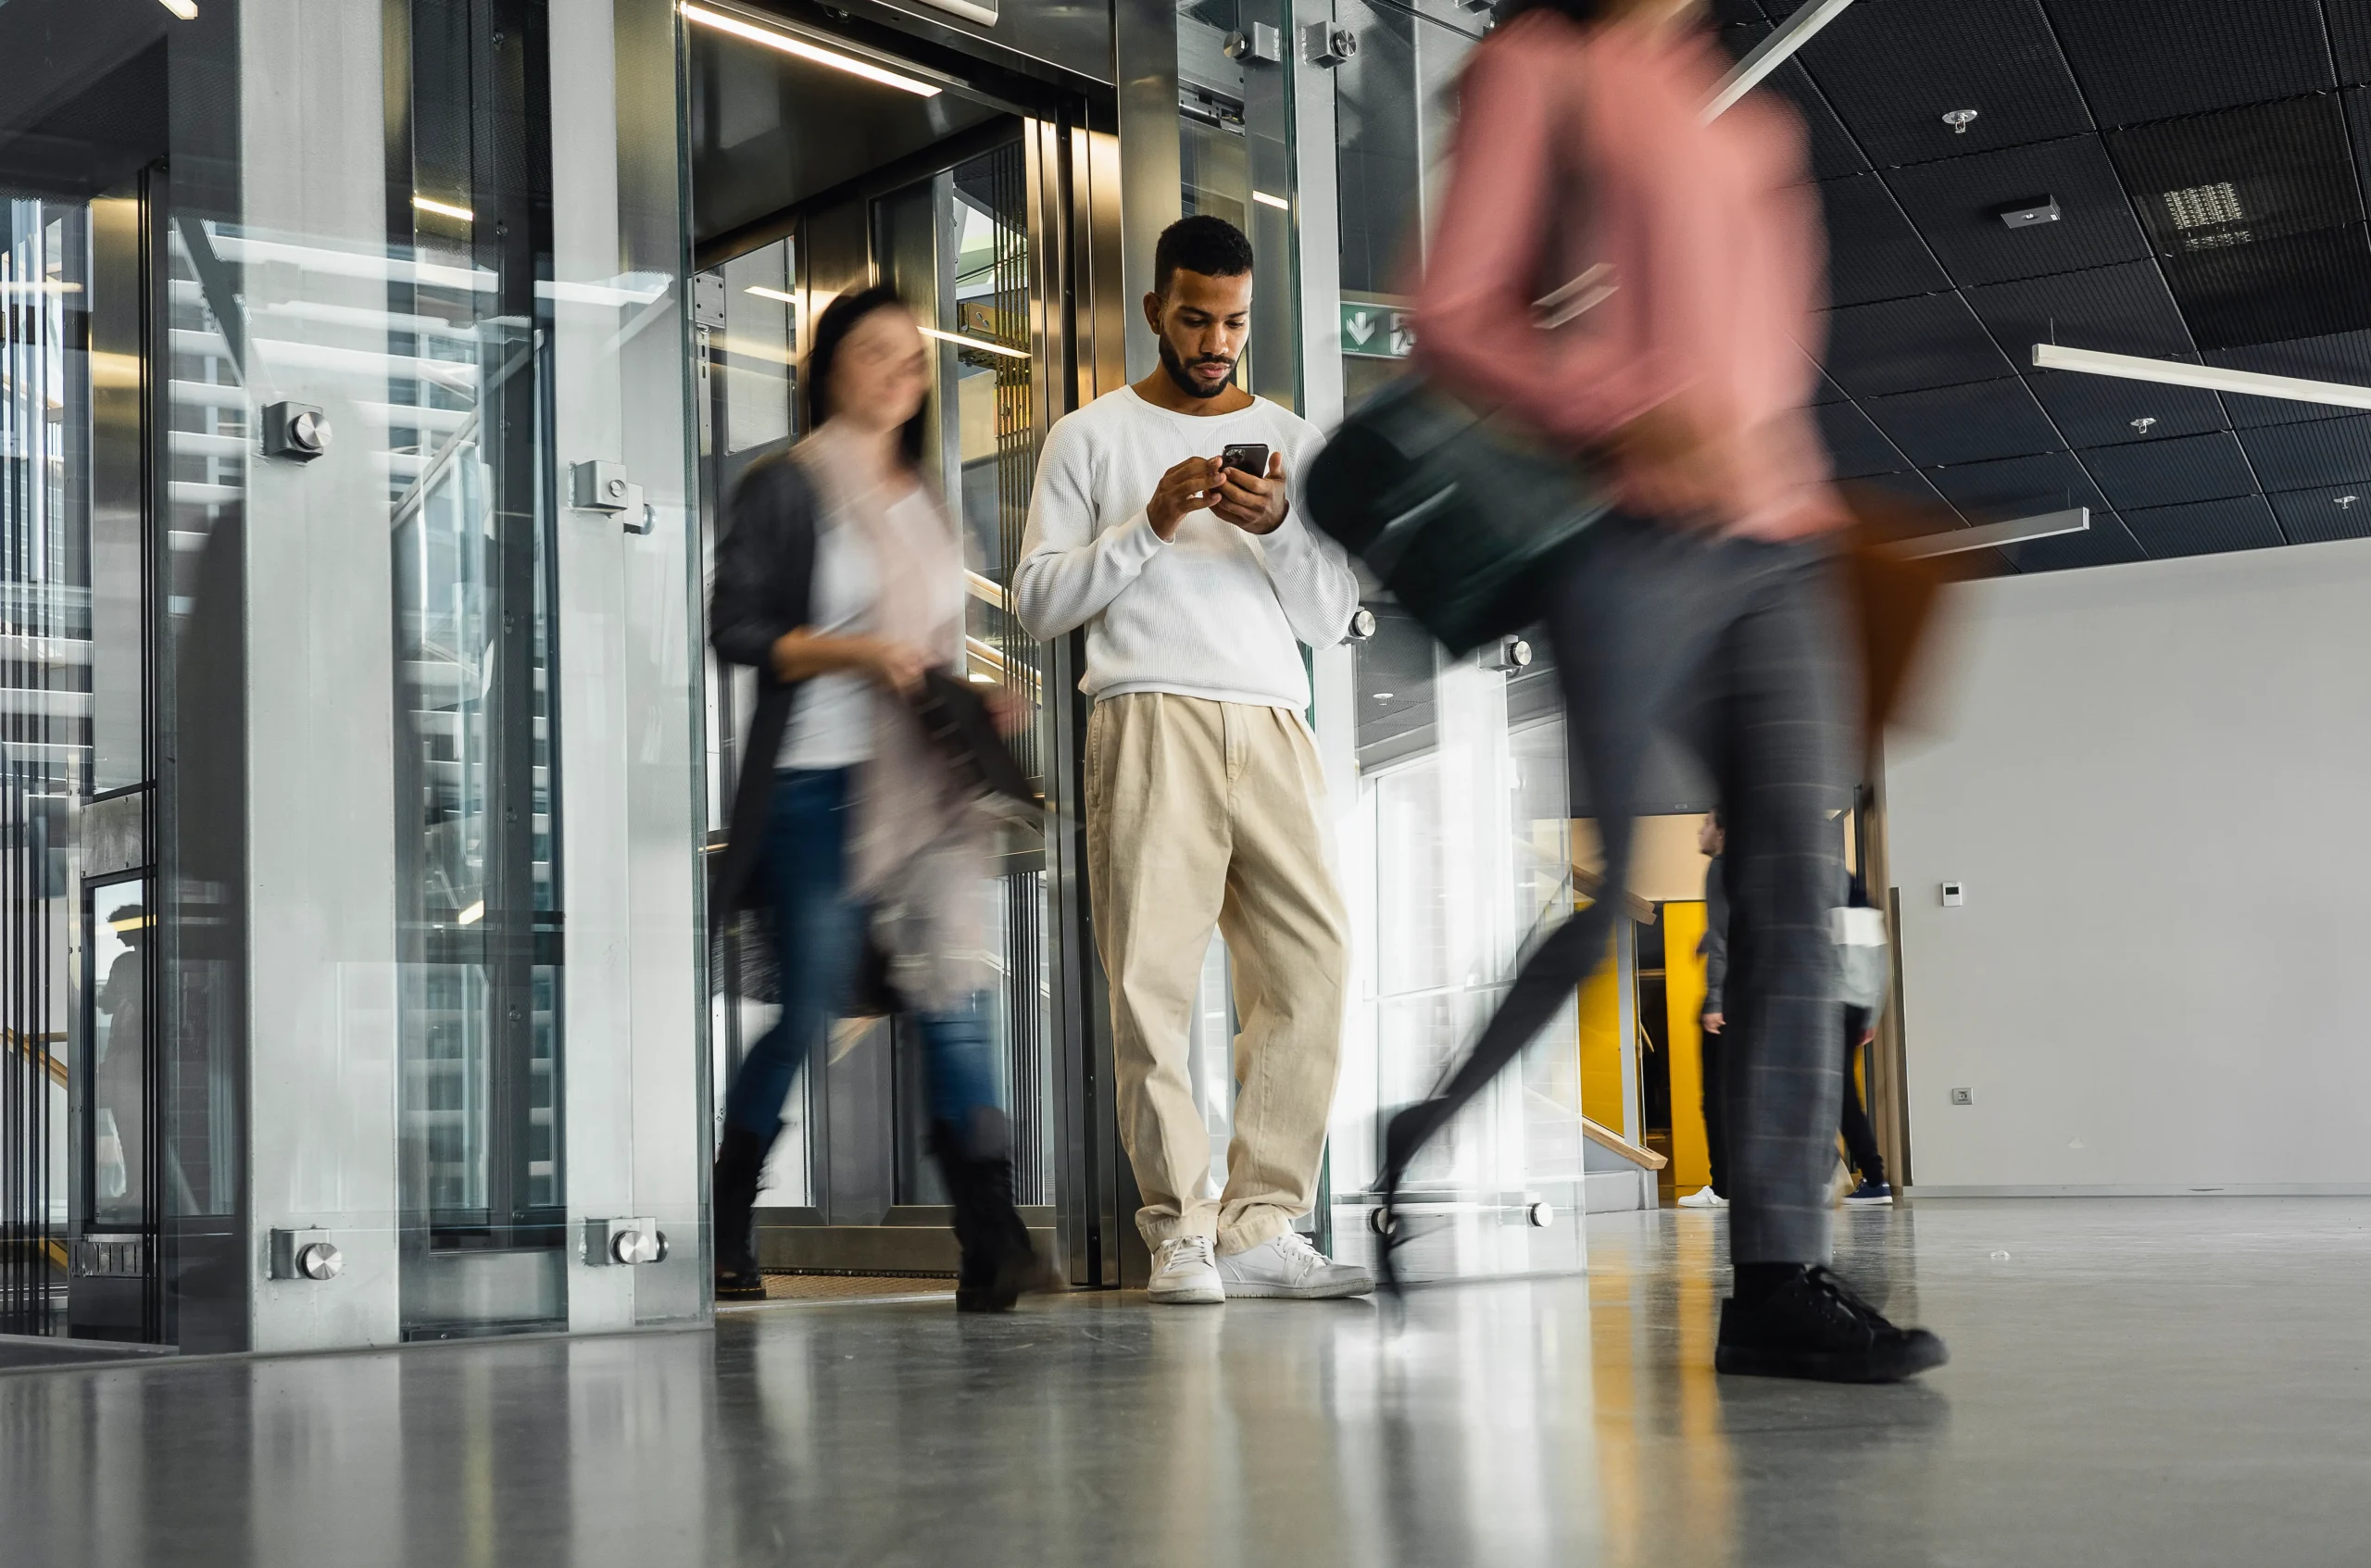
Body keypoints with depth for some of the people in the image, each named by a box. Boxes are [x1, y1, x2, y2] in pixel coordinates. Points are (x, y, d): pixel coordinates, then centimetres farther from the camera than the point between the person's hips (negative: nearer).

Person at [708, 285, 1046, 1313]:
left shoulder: (922, 500, 19)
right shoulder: (786, 487, 0)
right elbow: (736, 628, -7)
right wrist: (855, 651, -18)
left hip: (922, 790, 5)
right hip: (816, 784, -5)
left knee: (953, 1001, -7)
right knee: (806, 1016, -1)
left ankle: (990, 1248, -12)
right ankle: (723, 1236, 18)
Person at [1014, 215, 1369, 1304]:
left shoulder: (1292, 441, 20)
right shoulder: (1090, 436, 13)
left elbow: (1329, 623, 15)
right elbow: (1037, 602, 6)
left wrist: (1279, 528, -4)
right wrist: (1149, 526, -7)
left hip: (1273, 729, 3)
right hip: (1148, 724, -3)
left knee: (1311, 967, -7)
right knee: (1152, 978, -9)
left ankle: (1261, 1227, -2)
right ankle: (1182, 1232, -3)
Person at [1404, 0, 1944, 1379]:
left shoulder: (1745, 111, 25)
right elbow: (1453, 315, -4)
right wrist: (1639, 418, -17)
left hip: (1774, 540, 6)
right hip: (1634, 534, -6)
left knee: (1798, 882, -6)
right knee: (1596, 890, -8)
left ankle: (1780, 1274, -7)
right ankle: (1421, 1141, 16)